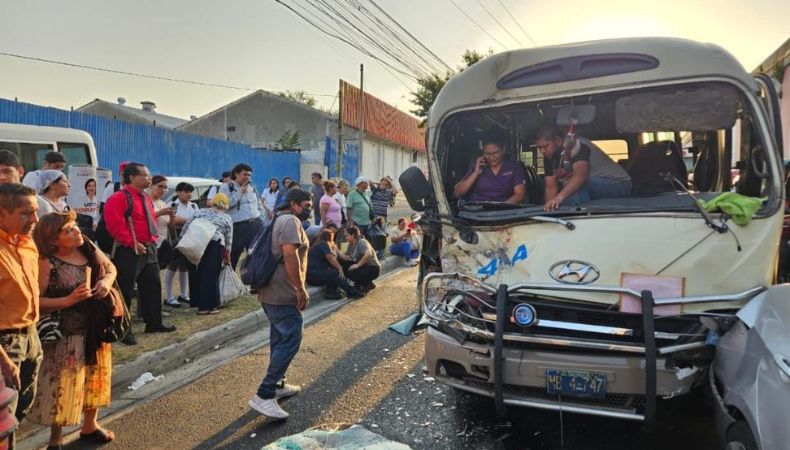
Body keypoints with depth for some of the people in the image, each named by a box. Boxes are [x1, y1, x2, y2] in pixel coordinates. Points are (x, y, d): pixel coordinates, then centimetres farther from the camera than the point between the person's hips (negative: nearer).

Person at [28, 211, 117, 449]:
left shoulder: (89, 248, -3)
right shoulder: (47, 262, -19)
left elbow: (110, 267, 12)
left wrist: (107, 281, -9)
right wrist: (70, 300, -27)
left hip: (95, 328, 6)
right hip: (67, 333, -6)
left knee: (95, 377, 20)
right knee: (63, 384, 4)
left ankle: (90, 426, 41)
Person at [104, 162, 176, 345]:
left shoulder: (146, 198, 15)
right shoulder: (119, 198, -13)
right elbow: (115, 225, -20)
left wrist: (153, 239, 10)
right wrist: (133, 243, -20)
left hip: (148, 249, 9)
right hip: (128, 252, -9)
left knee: (153, 286, 13)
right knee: (125, 291, -1)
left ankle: (154, 323, 26)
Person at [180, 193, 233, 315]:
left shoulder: (200, 212, 22)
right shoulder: (227, 218, 16)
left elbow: (186, 227, 14)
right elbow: (228, 241, 15)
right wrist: (227, 258, 23)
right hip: (215, 245, -3)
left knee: (197, 273, 13)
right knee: (211, 276, 2)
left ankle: (198, 302, 21)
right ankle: (209, 306, 5)